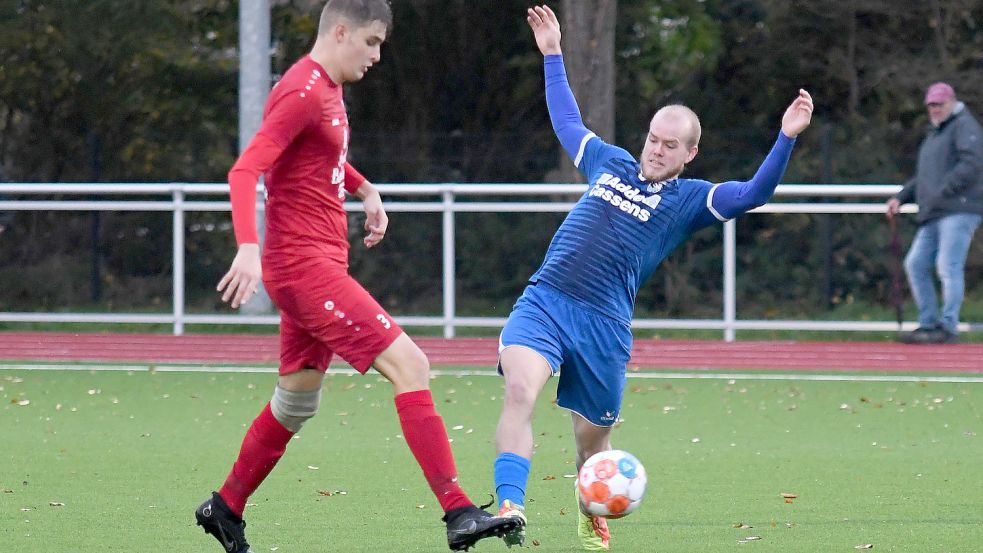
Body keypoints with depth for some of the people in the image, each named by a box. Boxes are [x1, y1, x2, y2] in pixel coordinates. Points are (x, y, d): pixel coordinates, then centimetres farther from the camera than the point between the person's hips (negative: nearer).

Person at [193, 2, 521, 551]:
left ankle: (225, 508, 30)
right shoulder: (302, 93, -16)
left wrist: (366, 189, 21)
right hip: (304, 261, -10)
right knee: (409, 365, -16)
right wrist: (248, 247, -37)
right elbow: (245, 171, -25)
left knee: (297, 401, 18)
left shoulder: (327, 90, 15)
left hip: (318, 264, 10)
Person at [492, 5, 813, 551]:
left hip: (604, 325, -1)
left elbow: (753, 194, -8)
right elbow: (567, 122, 35)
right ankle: (510, 507, -36)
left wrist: (786, 138, -20)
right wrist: (552, 55, 40)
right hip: (543, 301, 1)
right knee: (520, 389, -26)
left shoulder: (688, 200, 7)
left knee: (592, 436, 10)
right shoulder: (610, 163, 17)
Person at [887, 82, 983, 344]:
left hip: (959, 211, -9)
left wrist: (943, 192, -19)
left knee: (948, 266, -14)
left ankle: (948, 327, -13)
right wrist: (901, 197, 17)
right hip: (933, 215, 9)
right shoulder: (933, 134, 27)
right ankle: (928, 323, 9)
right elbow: (923, 177, 32)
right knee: (916, 264, 5)